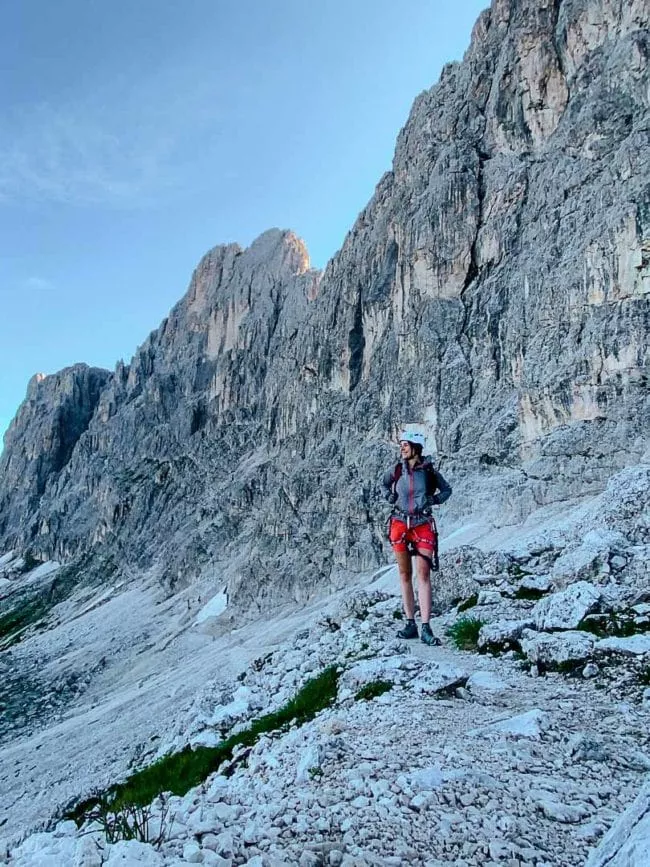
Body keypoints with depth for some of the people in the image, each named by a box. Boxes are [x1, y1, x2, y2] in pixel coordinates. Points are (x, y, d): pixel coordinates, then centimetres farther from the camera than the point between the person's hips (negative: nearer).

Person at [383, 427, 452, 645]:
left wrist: (434, 500, -4)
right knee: (405, 575, 6)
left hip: (423, 525, -2)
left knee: (423, 575, -8)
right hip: (399, 525, 3)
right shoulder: (397, 470, 3)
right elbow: (385, 483, 25)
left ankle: (426, 629, -7)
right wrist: (389, 497, 6)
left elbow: (447, 490, 14)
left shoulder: (429, 471, -3)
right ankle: (410, 624, 14)